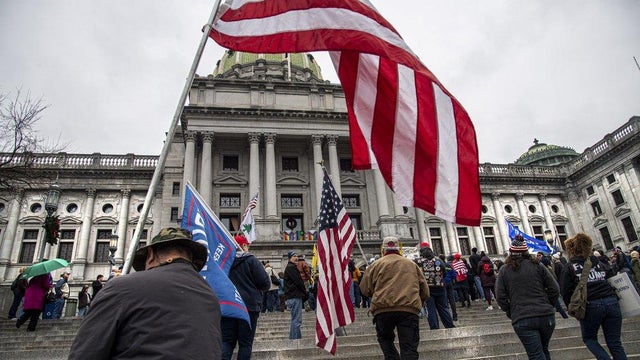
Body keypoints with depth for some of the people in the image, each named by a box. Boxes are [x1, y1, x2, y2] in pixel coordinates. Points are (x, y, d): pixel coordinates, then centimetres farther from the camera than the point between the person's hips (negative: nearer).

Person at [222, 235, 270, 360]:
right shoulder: (251, 260, -9)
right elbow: (265, 283, -11)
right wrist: (260, 289, 10)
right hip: (249, 306, -3)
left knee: (227, 340, 9)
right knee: (245, 343, 6)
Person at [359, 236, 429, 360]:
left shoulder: (376, 264, 11)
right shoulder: (412, 264, 20)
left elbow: (365, 289, 12)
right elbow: (425, 291, 20)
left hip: (383, 309, -1)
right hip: (410, 309, 1)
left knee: (385, 339, 21)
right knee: (409, 348, 2)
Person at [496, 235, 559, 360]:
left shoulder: (504, 270, 2)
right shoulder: (537, 265, 5)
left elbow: (500, 297, -1)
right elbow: (554, 289, 3)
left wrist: (511, 313, 11)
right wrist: (549, 307, 16)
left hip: (521, 320, -3)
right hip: (546, 316, 3)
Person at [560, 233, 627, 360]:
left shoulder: (569, 267, 1)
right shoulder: (598, 262, 15)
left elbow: (566, 292, -2)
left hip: (590, 306, -4)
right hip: (611, 302, 4)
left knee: (589, 338, 17)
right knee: (615, 343, 11)